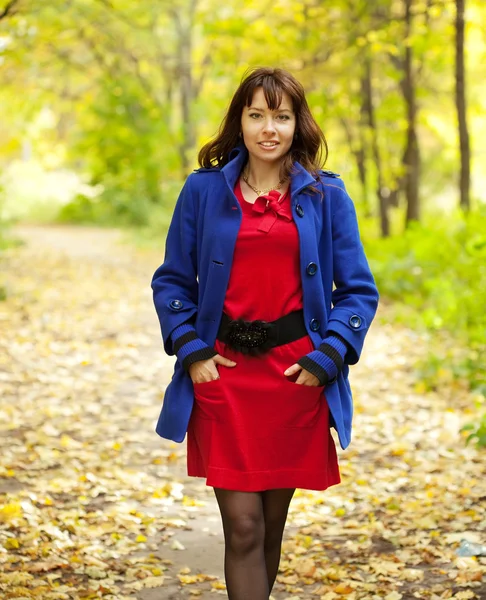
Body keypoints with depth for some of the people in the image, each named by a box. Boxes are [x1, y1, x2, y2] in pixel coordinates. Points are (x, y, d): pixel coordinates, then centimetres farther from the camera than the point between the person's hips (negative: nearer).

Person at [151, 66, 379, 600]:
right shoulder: (204, 190, 4)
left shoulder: (326, 196, 4)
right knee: (243, 525, -6)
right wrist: (191, 352, -4)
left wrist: (326, 358, -7)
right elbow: (172, 280, 8)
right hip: (223, 373, -1)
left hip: (296, 374, 1)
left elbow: (358, 290, 4)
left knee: (272, 520, 12)